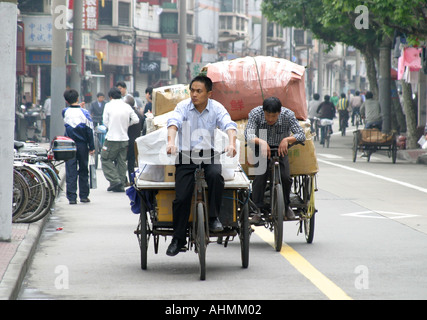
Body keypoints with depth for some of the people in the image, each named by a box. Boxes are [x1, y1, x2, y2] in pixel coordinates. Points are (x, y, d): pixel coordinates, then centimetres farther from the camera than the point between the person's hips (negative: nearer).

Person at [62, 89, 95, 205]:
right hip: (82, 145, 0)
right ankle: (84, 195, 16)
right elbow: (90, 131, -5)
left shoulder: (65, 112, -4)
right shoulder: (84, 112, -7)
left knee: (70, 172, 1)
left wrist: (77, 107, 27)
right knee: (83, 171, 12)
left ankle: (72, 197, -4)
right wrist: (91, 147, 0)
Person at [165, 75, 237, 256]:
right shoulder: (183, 107, -2)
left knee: (215, 174, -33)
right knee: (182, 197, -11)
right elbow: (173, 123, -19)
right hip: (186, 155, 0)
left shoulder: (216, 108, 0)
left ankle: (213, 217, -17)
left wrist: (232, 143, -36)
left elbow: (229, 125, -14)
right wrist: (171, 141, -40)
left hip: (208, 154, 0)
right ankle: (178, 239, 3)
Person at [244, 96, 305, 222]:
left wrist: (287, 139, -45)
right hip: (261, 148, -1)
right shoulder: (255, 113, -23)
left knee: (286, 177, -16)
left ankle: (286, 206, 9)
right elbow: (248, 134, -31)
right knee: (260, 176, -22)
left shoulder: (288, 115, -22)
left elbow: (301, 135, -26)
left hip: (280, 149, 1)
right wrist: (262, 142, -50)